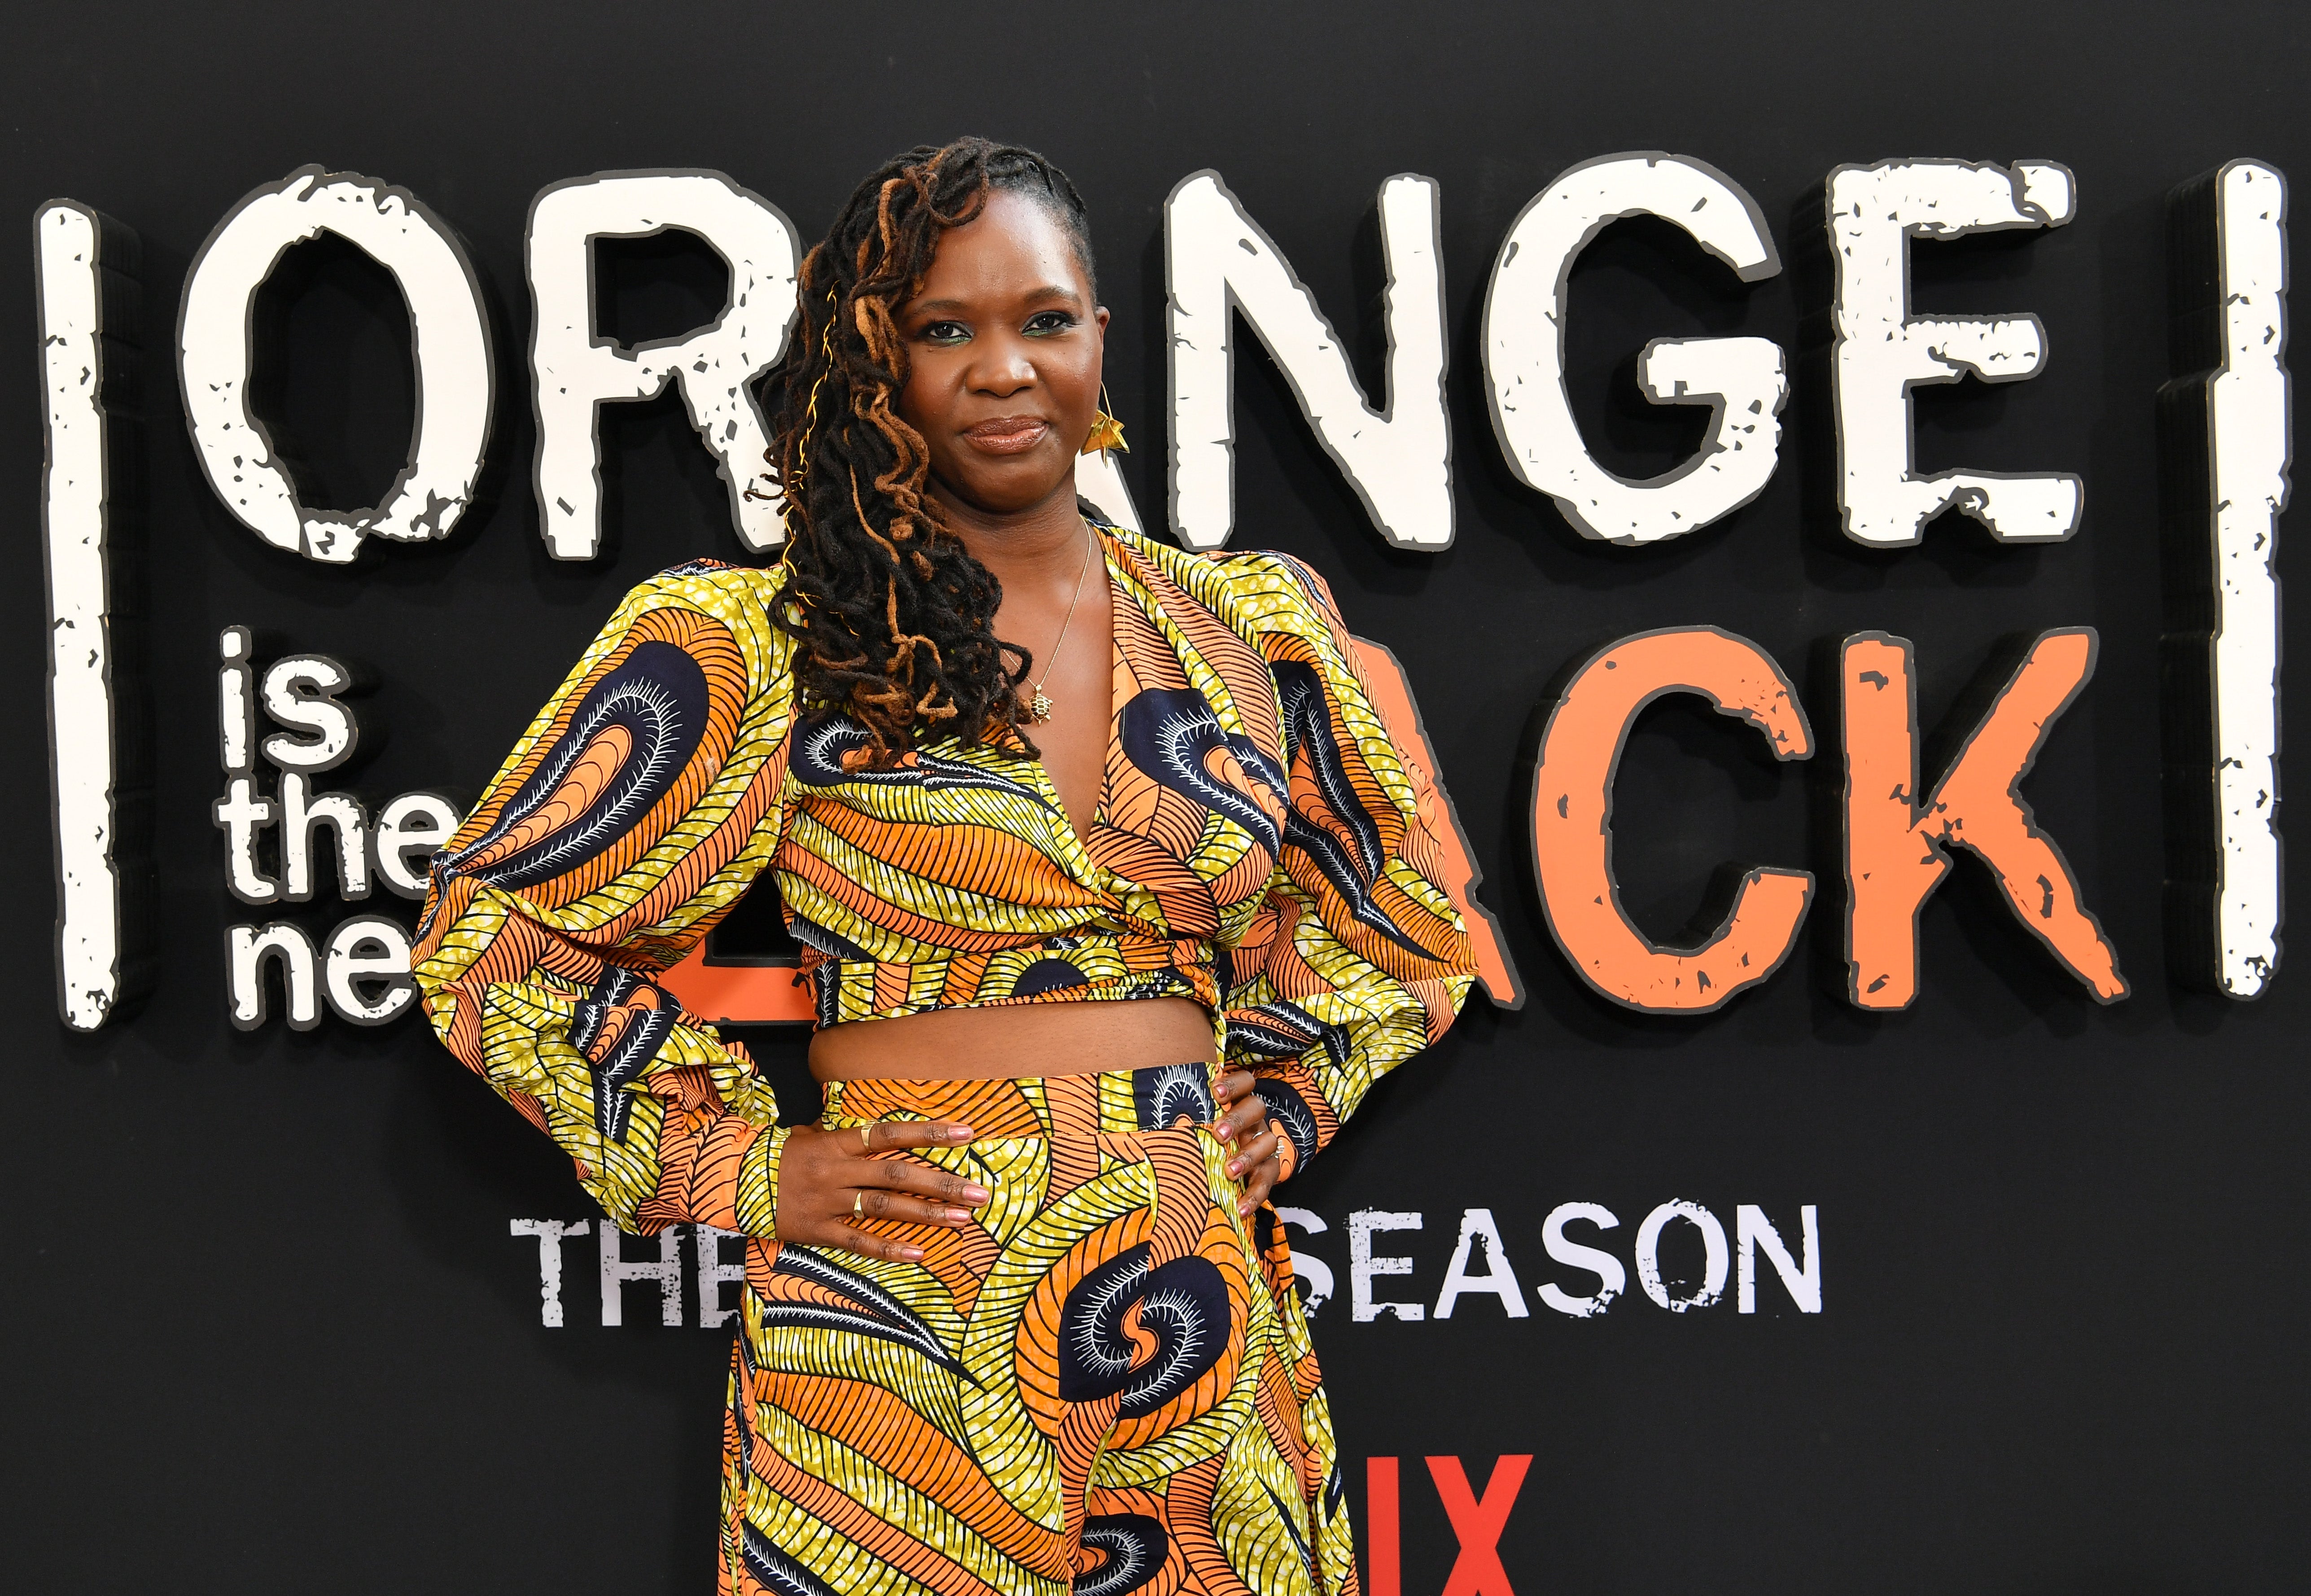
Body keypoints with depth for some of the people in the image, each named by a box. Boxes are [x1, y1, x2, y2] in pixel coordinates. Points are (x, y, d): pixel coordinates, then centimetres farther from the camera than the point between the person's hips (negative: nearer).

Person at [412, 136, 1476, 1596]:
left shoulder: (1250, 628, 6)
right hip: (900, 1345, -3)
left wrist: (1287, 1099, 7)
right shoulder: (768, 642, -5)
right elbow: (493, 927, 0)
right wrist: (738, 1164, -5)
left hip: (1208, 1326, 4)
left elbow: (1401, 919, 21)